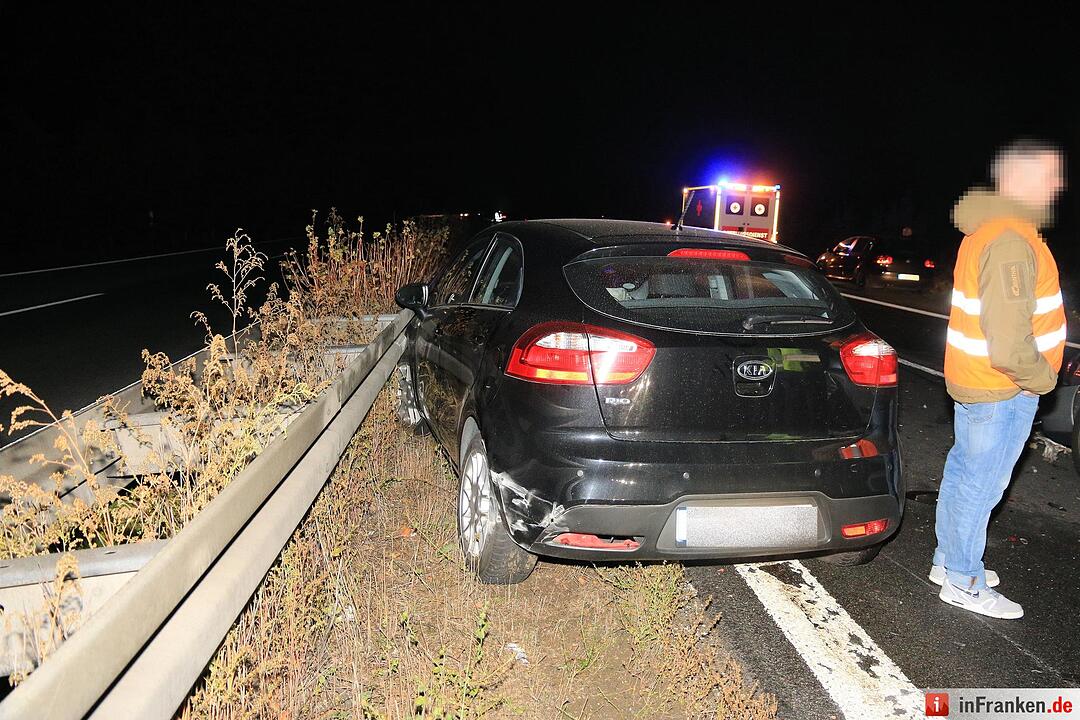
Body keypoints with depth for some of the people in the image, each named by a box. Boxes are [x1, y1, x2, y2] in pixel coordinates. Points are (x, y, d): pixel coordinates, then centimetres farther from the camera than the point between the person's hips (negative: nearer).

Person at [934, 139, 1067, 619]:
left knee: (963, 472, 19)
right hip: (1003, 390, -10)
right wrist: (1043, 379, -12)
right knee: (982, 485, 2)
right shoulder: (1012, 241, -24)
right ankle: (963, 583, 16)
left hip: (972, 381, 10)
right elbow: (1009, 347, -29)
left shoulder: (986, 231, 9)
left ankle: (949, 561, 33)